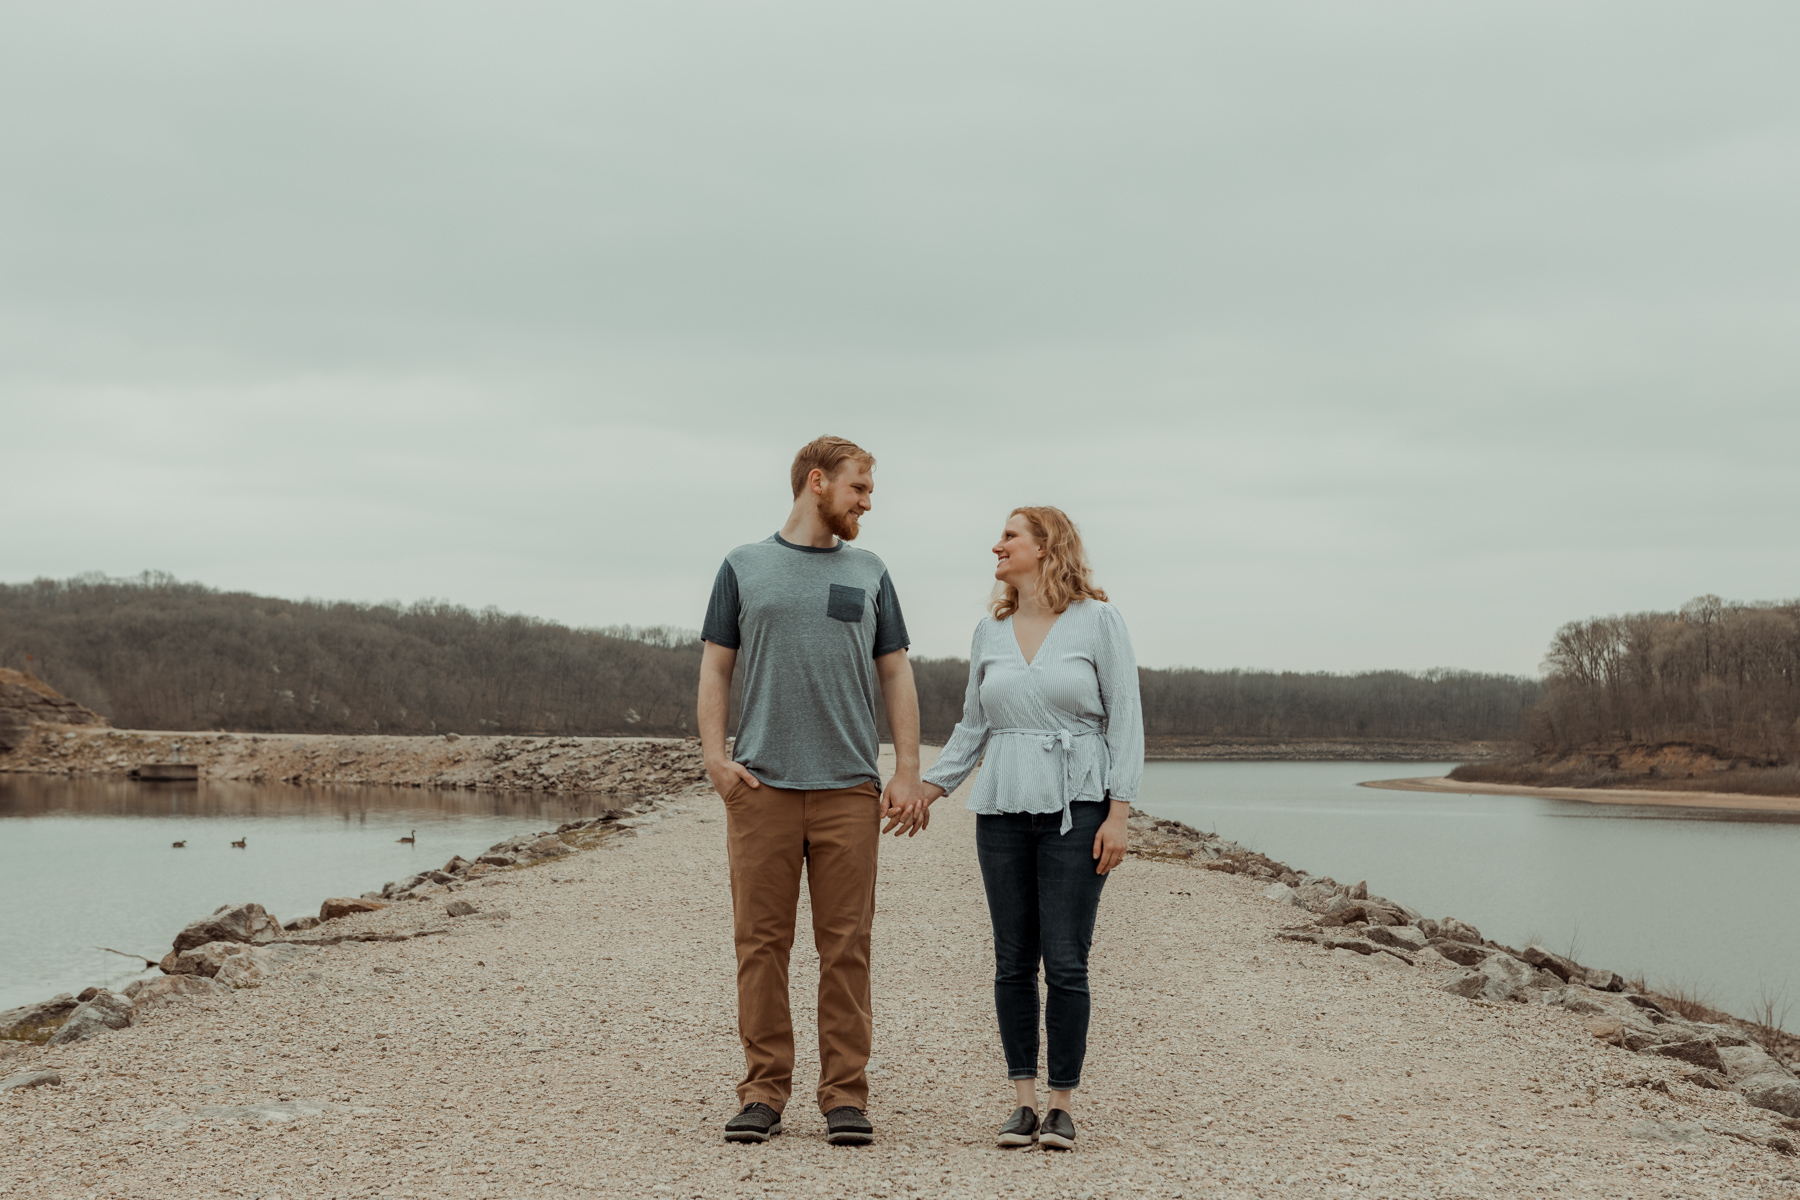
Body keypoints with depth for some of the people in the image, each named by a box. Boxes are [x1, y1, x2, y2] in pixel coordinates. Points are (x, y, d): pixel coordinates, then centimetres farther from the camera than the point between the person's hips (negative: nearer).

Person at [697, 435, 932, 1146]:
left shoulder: (869, 575, 16)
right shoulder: (744, 568, 12)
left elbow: (896, 674, 13)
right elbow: (716, 666, 9)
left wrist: (908, 770, 2)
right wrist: (713, 754, -5)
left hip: (849, 787, 1)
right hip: (760, 786, -1)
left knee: (846, 946, -1)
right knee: (761, 941, -1)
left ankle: (845, 1096, 4)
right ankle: (763, 1093, 7)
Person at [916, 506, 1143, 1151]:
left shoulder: (1098, 621, -1)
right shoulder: (990, 632, 12)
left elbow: (1125, 719, -2)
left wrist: (1118, 812, -9)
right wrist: (927, 788, 7)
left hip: (1076, 808, -4)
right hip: (1004, 809, 4)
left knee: (1065, 963, -5)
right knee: (1014, 962, 4)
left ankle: (1063, 1105, 4)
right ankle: (1023, 1101, 12)